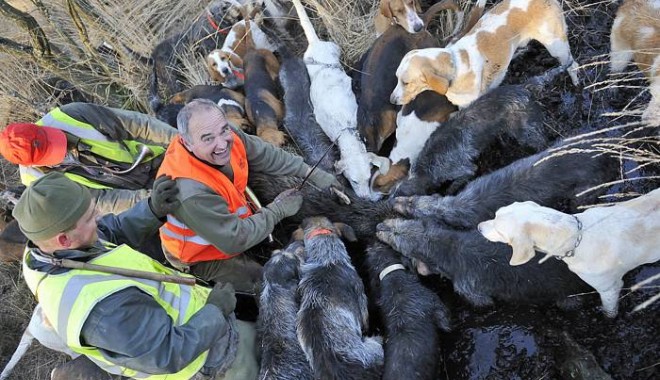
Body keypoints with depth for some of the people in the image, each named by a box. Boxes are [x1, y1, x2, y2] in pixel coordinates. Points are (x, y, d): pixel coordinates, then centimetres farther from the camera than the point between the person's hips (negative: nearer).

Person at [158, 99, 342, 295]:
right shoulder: (191, 192, -41)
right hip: (204, 258, -6)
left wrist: (314, 174, -6)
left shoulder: (226, 137, -21)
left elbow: (267, 156, -5)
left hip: (235, 219, 7)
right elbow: (233, 241, -32)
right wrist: (278, 210, -22)